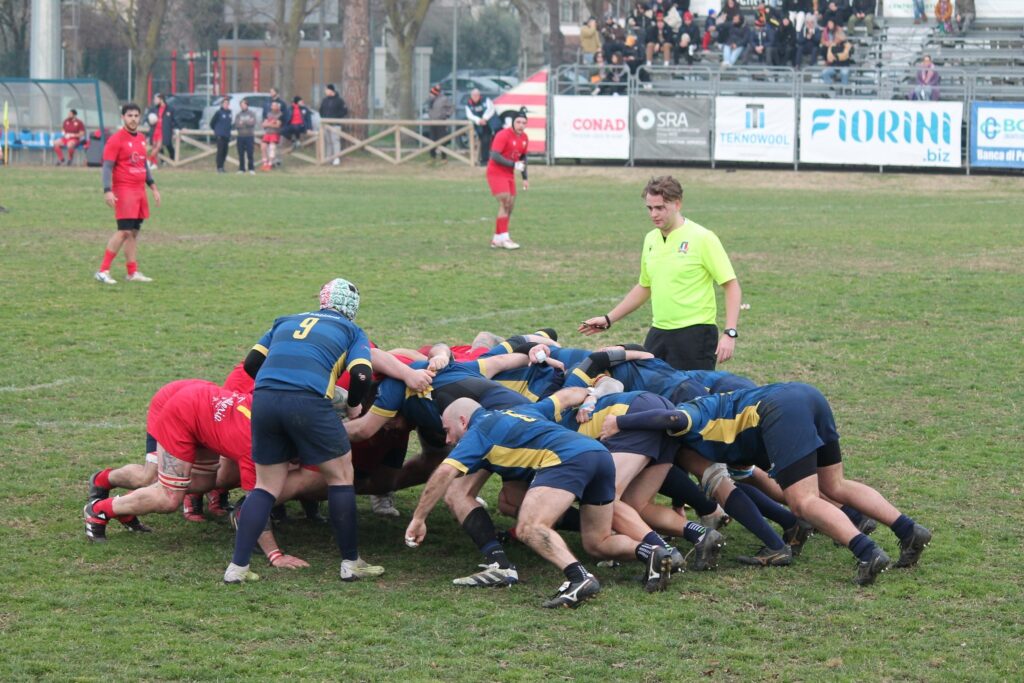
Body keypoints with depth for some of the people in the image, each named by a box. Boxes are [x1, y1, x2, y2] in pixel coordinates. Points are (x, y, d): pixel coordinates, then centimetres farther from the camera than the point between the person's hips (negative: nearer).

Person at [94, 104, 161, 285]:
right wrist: (108, 191, -23)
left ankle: (133, 272, 13)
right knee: (125, 231, -13)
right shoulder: (116, 140, -9)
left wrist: (153, 187, 21)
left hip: (140, 191, 8)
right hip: (124, 190, -7)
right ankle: (103, 271, -9)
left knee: (134, 231, 9)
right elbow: (107, 167, -13)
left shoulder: (141, 139, 14)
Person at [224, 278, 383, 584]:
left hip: (263, 399, 4)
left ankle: (237, 567, 8)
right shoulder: (351, 330, 19)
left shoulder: (286, 321, 29)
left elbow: (251, 363, 21)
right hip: (308, 401, -4)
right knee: (340, 476, 15)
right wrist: (353, 404, 22)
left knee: (266, 485, 16)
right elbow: (361, 375, 3)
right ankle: (350, 562, 17)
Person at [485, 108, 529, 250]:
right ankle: (504, 238, -17)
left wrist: (525, 178, 16)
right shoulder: (503, 135, -19)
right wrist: (514, 165, -28)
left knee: (510, 206, 7)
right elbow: (495, 156, -26)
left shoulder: (524, 138, 6)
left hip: (509, 174, 8)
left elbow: (523, 157, 20)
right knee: (505, 203, -17)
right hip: (496, 173, -8)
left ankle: (497, 239, 15)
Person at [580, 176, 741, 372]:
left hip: (695, 335, -7)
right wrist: (608, 319, 22)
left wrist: (729, 334, -18)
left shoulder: (702, 238, -9)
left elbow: (731, 286, -9)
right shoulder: (651, 239, 11)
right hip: (658, 334, 7)